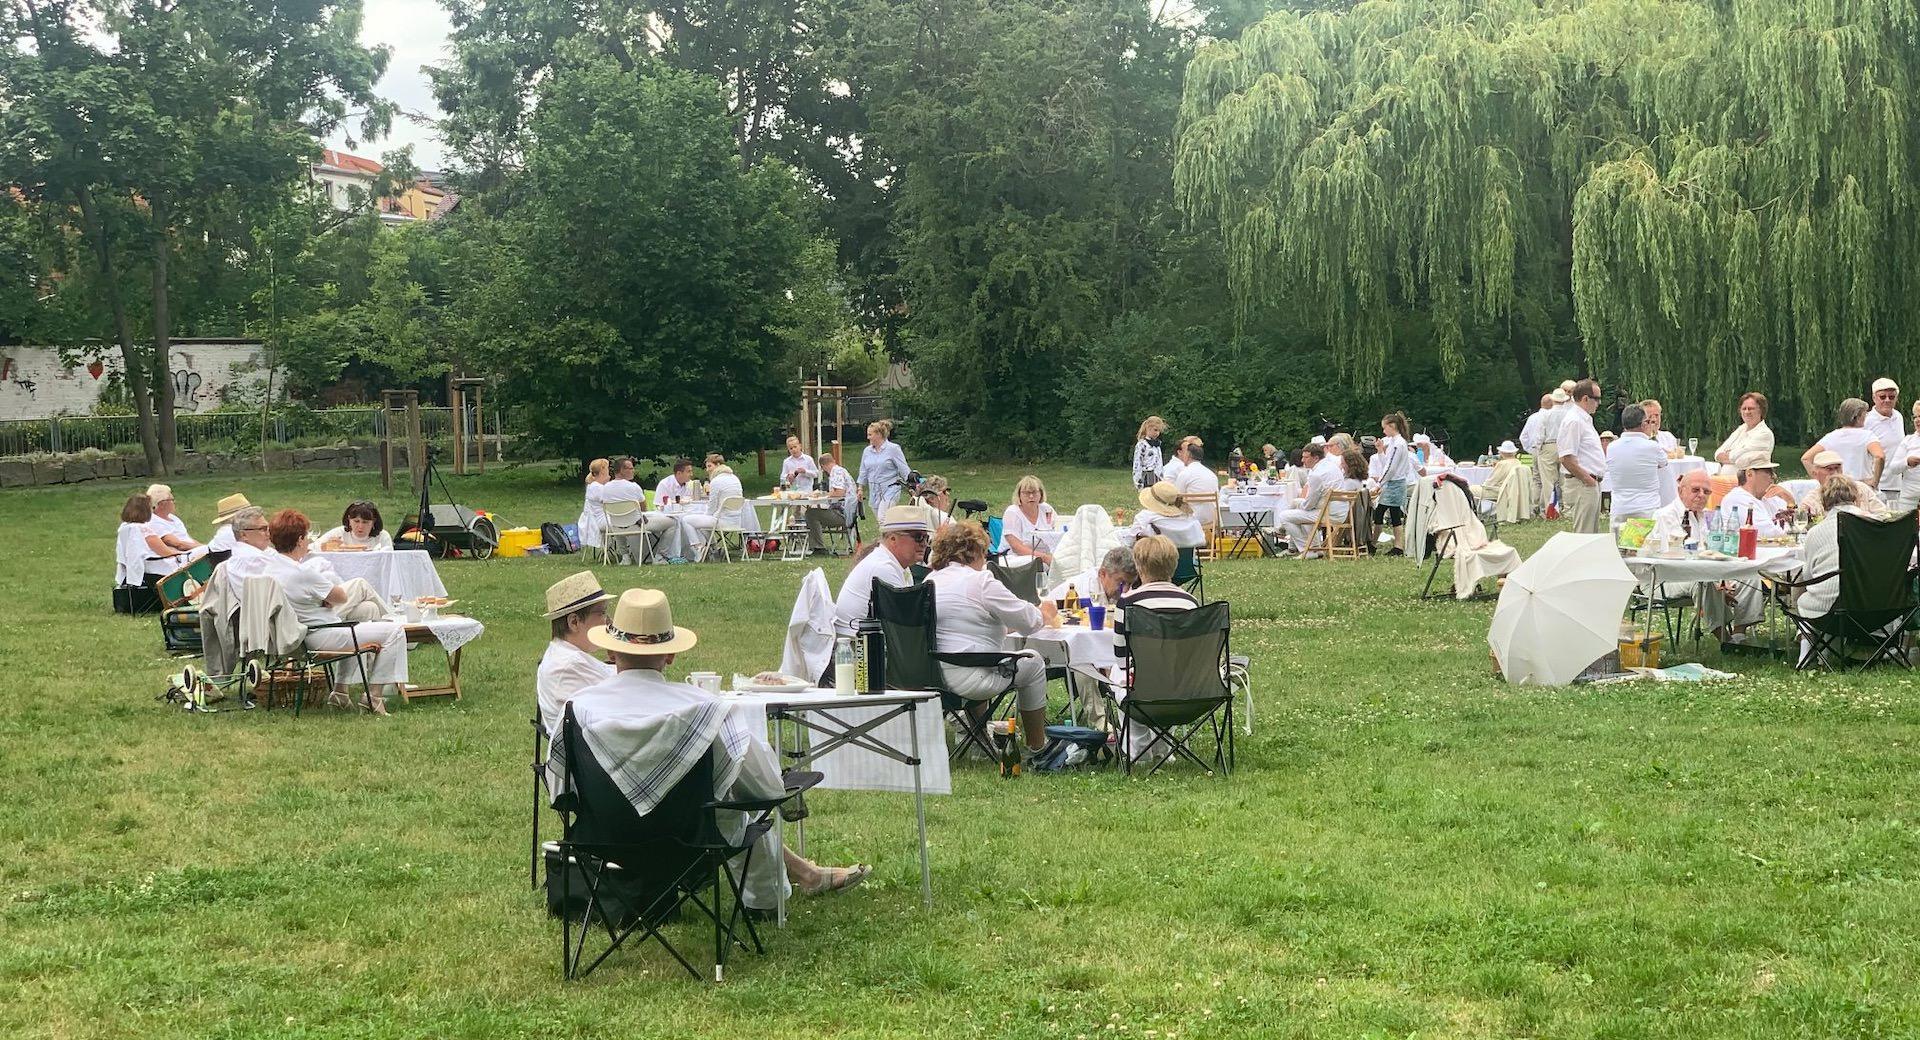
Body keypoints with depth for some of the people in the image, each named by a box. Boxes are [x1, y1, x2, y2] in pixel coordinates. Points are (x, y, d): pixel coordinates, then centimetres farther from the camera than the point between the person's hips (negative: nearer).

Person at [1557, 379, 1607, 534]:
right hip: (1583, 486, -11)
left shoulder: (1585, 419, 18)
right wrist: (1587, 479, -17)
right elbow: (1566, 458, -21)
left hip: (1592, 484, 11)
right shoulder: (1573, 421, -15)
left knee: (1593, 533, 14)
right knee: (1584, 535, -9)